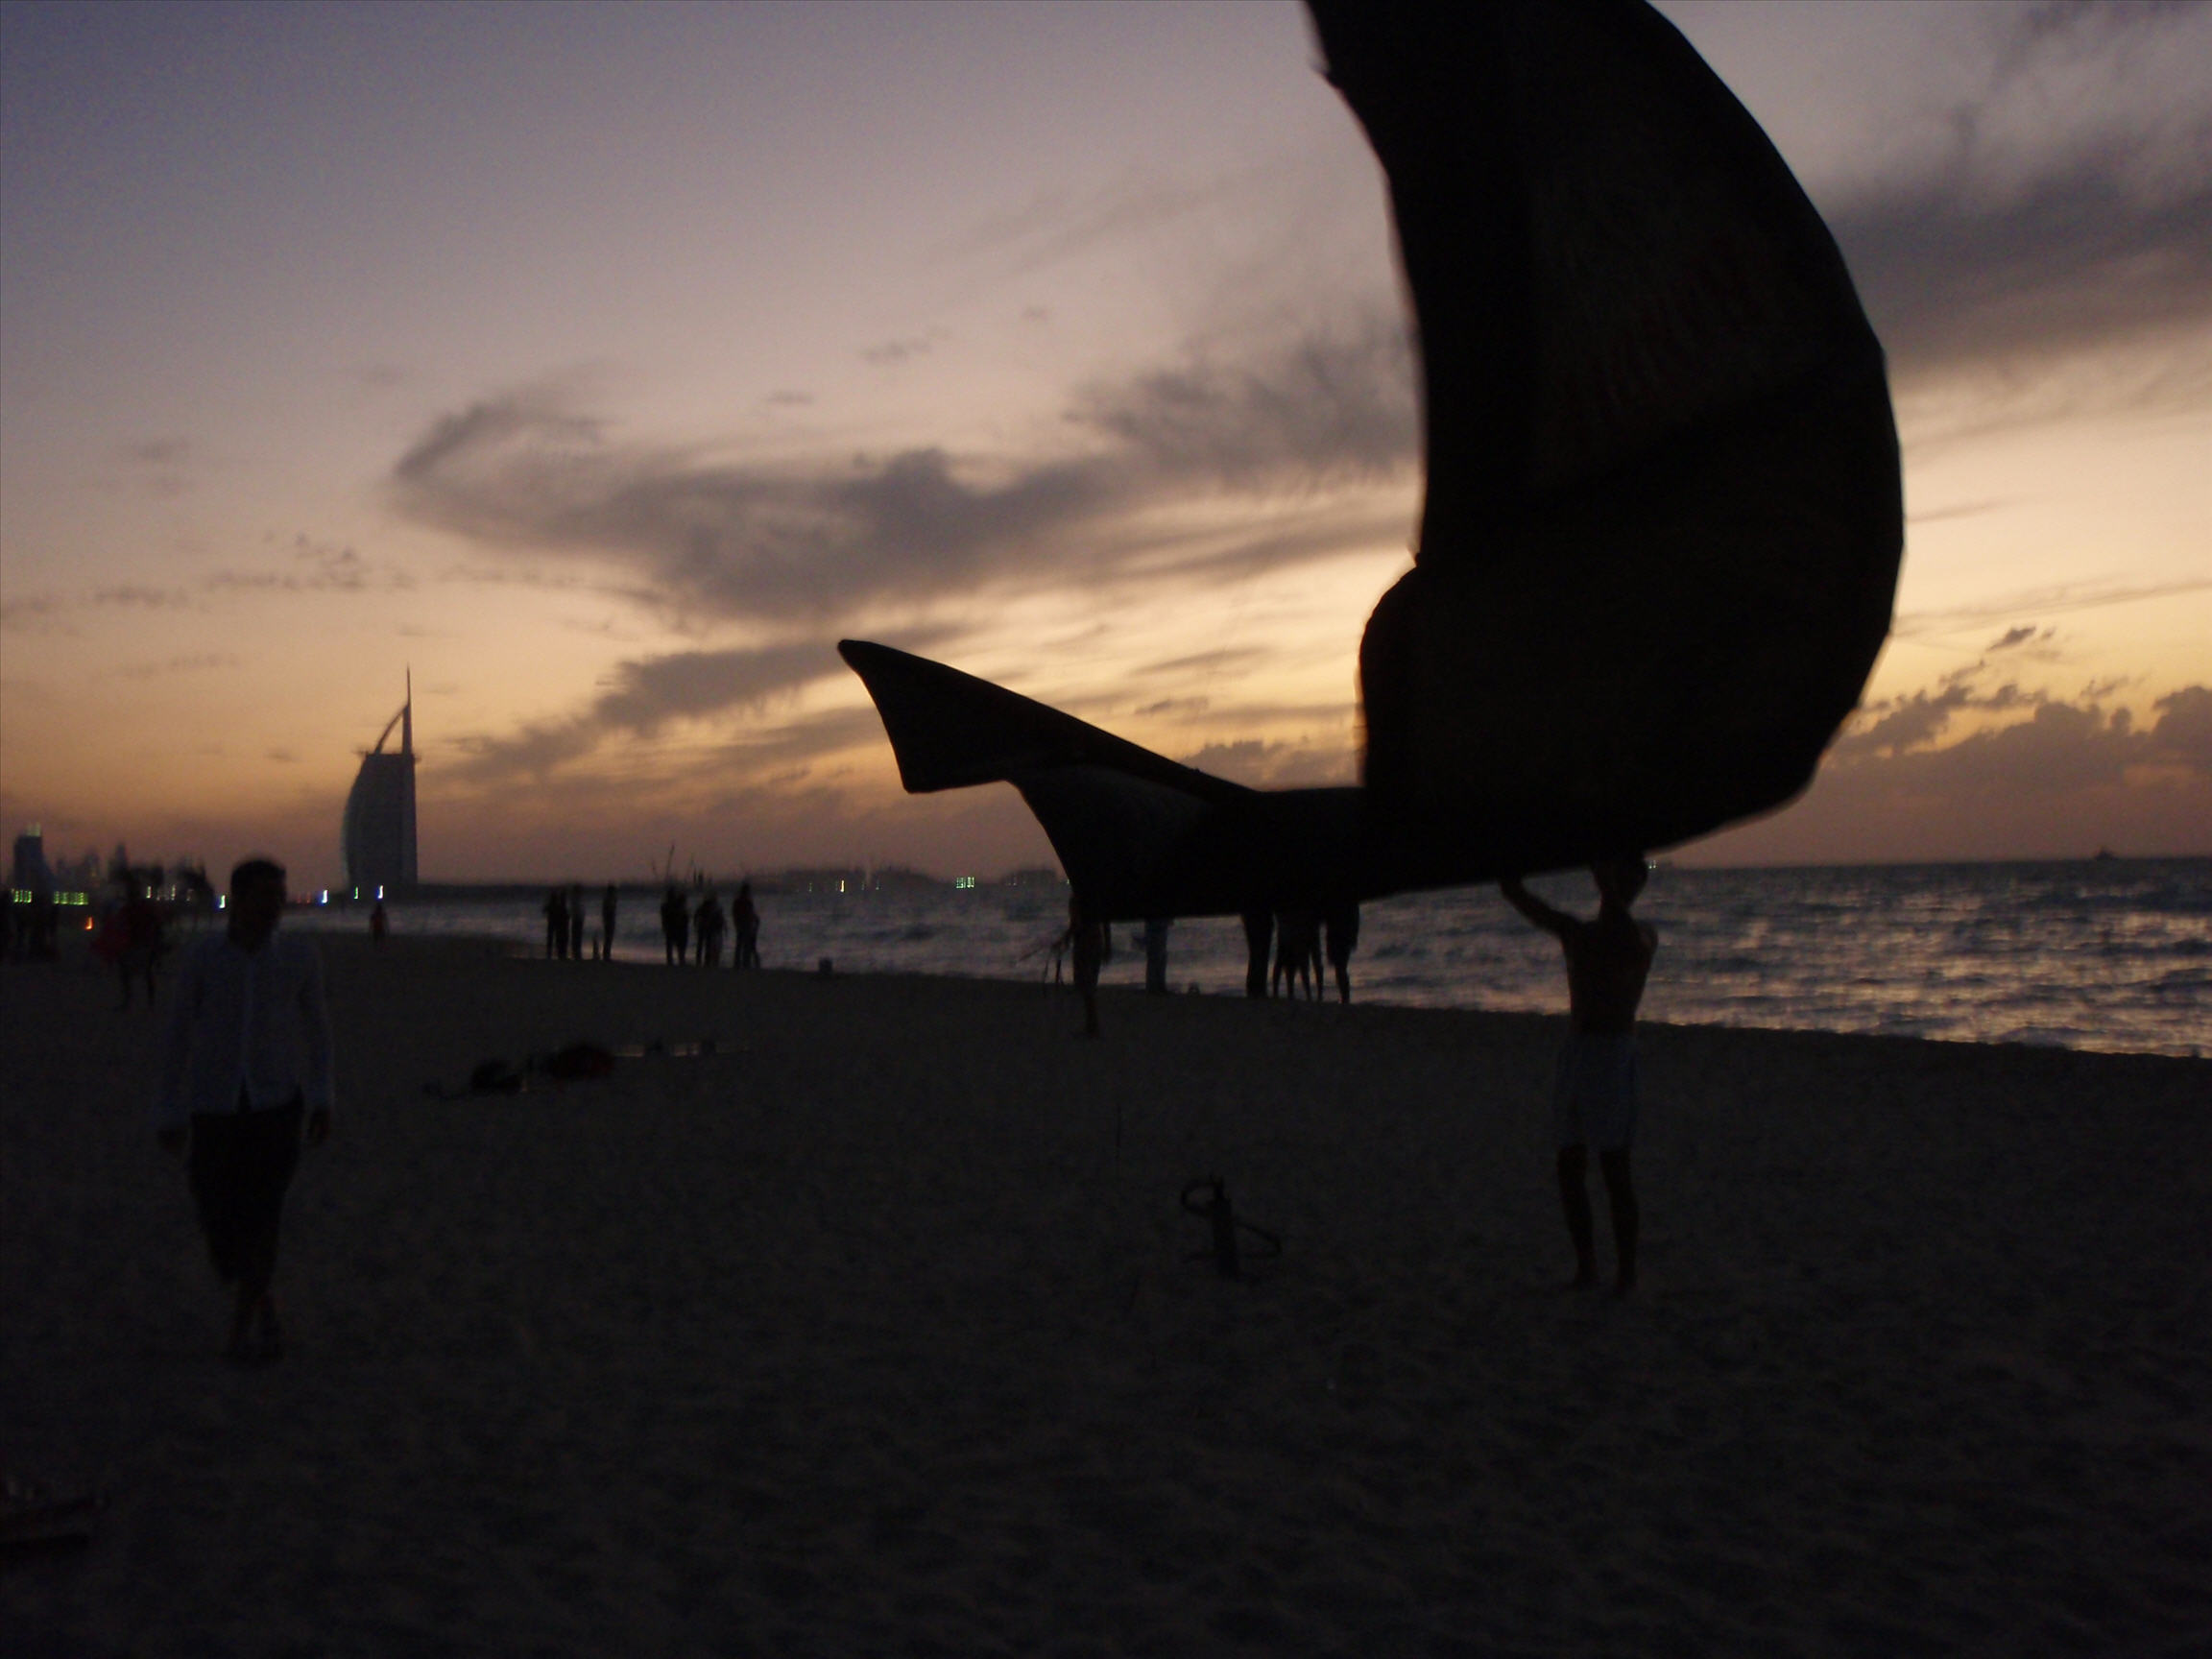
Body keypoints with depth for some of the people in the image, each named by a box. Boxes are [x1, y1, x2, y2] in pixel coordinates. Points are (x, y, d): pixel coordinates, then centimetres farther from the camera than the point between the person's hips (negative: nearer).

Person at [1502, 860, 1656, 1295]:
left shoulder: (1641, 935, 0)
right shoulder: (1576, 932, 14)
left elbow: (1633, 945, -27)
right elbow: (1513, 892, 10)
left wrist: (1608, 887, -27)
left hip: (1613, 1052, -6)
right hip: (1574, 1051, 6)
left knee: (1614, 1168, -5)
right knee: (1569, 1167, 8)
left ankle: (1627, 1274, 2)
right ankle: (1586, 1266, 19)